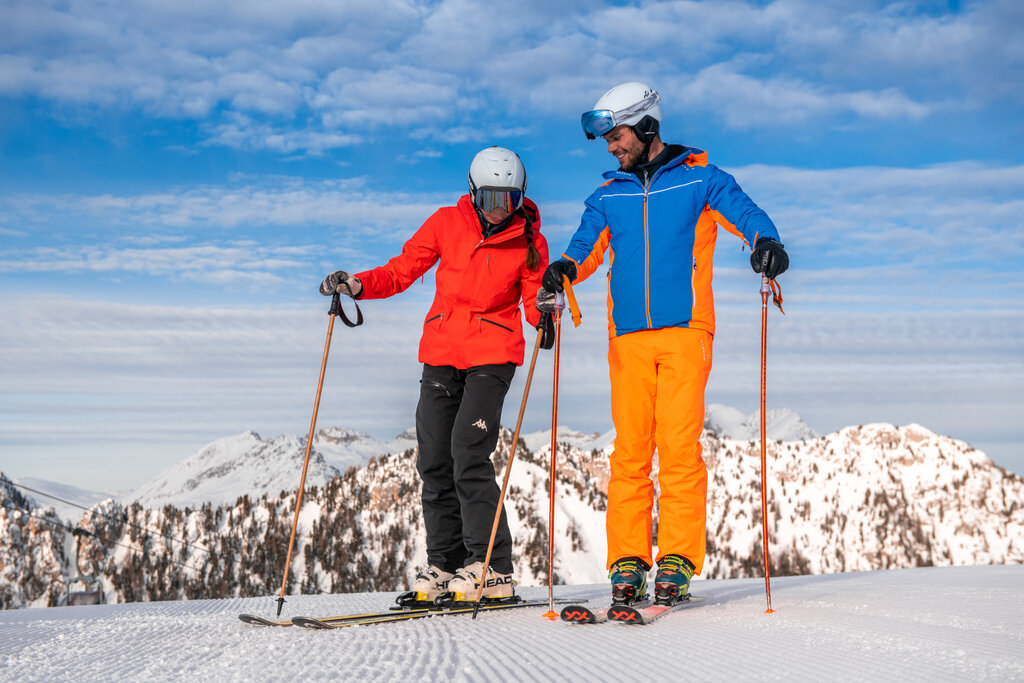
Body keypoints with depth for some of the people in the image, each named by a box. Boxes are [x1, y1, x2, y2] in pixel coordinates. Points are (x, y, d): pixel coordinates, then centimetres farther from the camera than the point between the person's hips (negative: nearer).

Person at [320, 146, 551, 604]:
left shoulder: (528, 241, -1)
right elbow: (402, 271, 6)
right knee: (434, 462, 2)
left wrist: (543, 313, -22)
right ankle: (445, 566, 13)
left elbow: (535, 301, 1)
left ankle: (492, 570, -10)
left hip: (492, 355, -3)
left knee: (468, 453, -16)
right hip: (441, 353, 4)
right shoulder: (448, 223, 2)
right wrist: (357, 285, -10)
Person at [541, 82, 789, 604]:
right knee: (630, 448, -2)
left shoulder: (700, 180, 10)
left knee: (679, 445, -9)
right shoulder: (608, 196, 19)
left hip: (684, 330, -3)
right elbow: (587, 245, 7)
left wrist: (764, 241, -24)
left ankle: (678, 561, -4)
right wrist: (566, 268, -15)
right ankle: (627, 561, 1)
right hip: (628, 336, 3)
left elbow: (744, 213, -2)